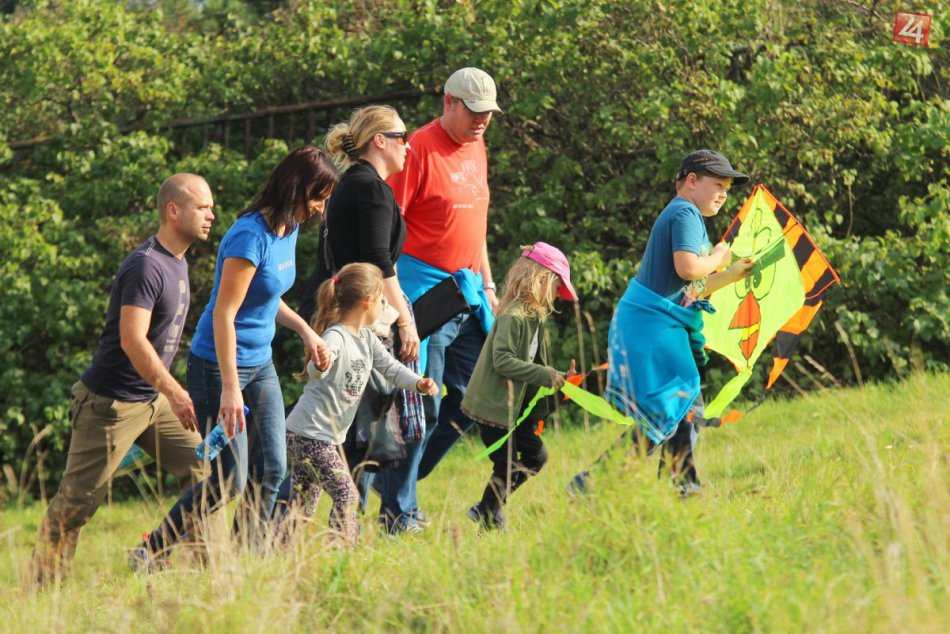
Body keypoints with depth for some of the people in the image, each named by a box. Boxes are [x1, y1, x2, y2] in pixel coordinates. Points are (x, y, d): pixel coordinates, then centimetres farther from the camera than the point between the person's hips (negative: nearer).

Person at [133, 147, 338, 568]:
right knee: (230, 480, -8)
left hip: (261, 365, 9)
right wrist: (230, 389, -26)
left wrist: (305, 331, 7)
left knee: (271, 471, 4)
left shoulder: (288, 231, 6)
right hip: (220, 364, -9)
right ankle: (152, 550, 6)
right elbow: (224, 315, -23)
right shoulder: (251, 237, -22)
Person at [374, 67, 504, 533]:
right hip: (425, 289, -8)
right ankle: (397, 512, 3)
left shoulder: (476, 149, 13)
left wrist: (487, 285, 21)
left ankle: (400, 478, 21)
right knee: (422, 404, -6)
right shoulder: (420, 150, -13)